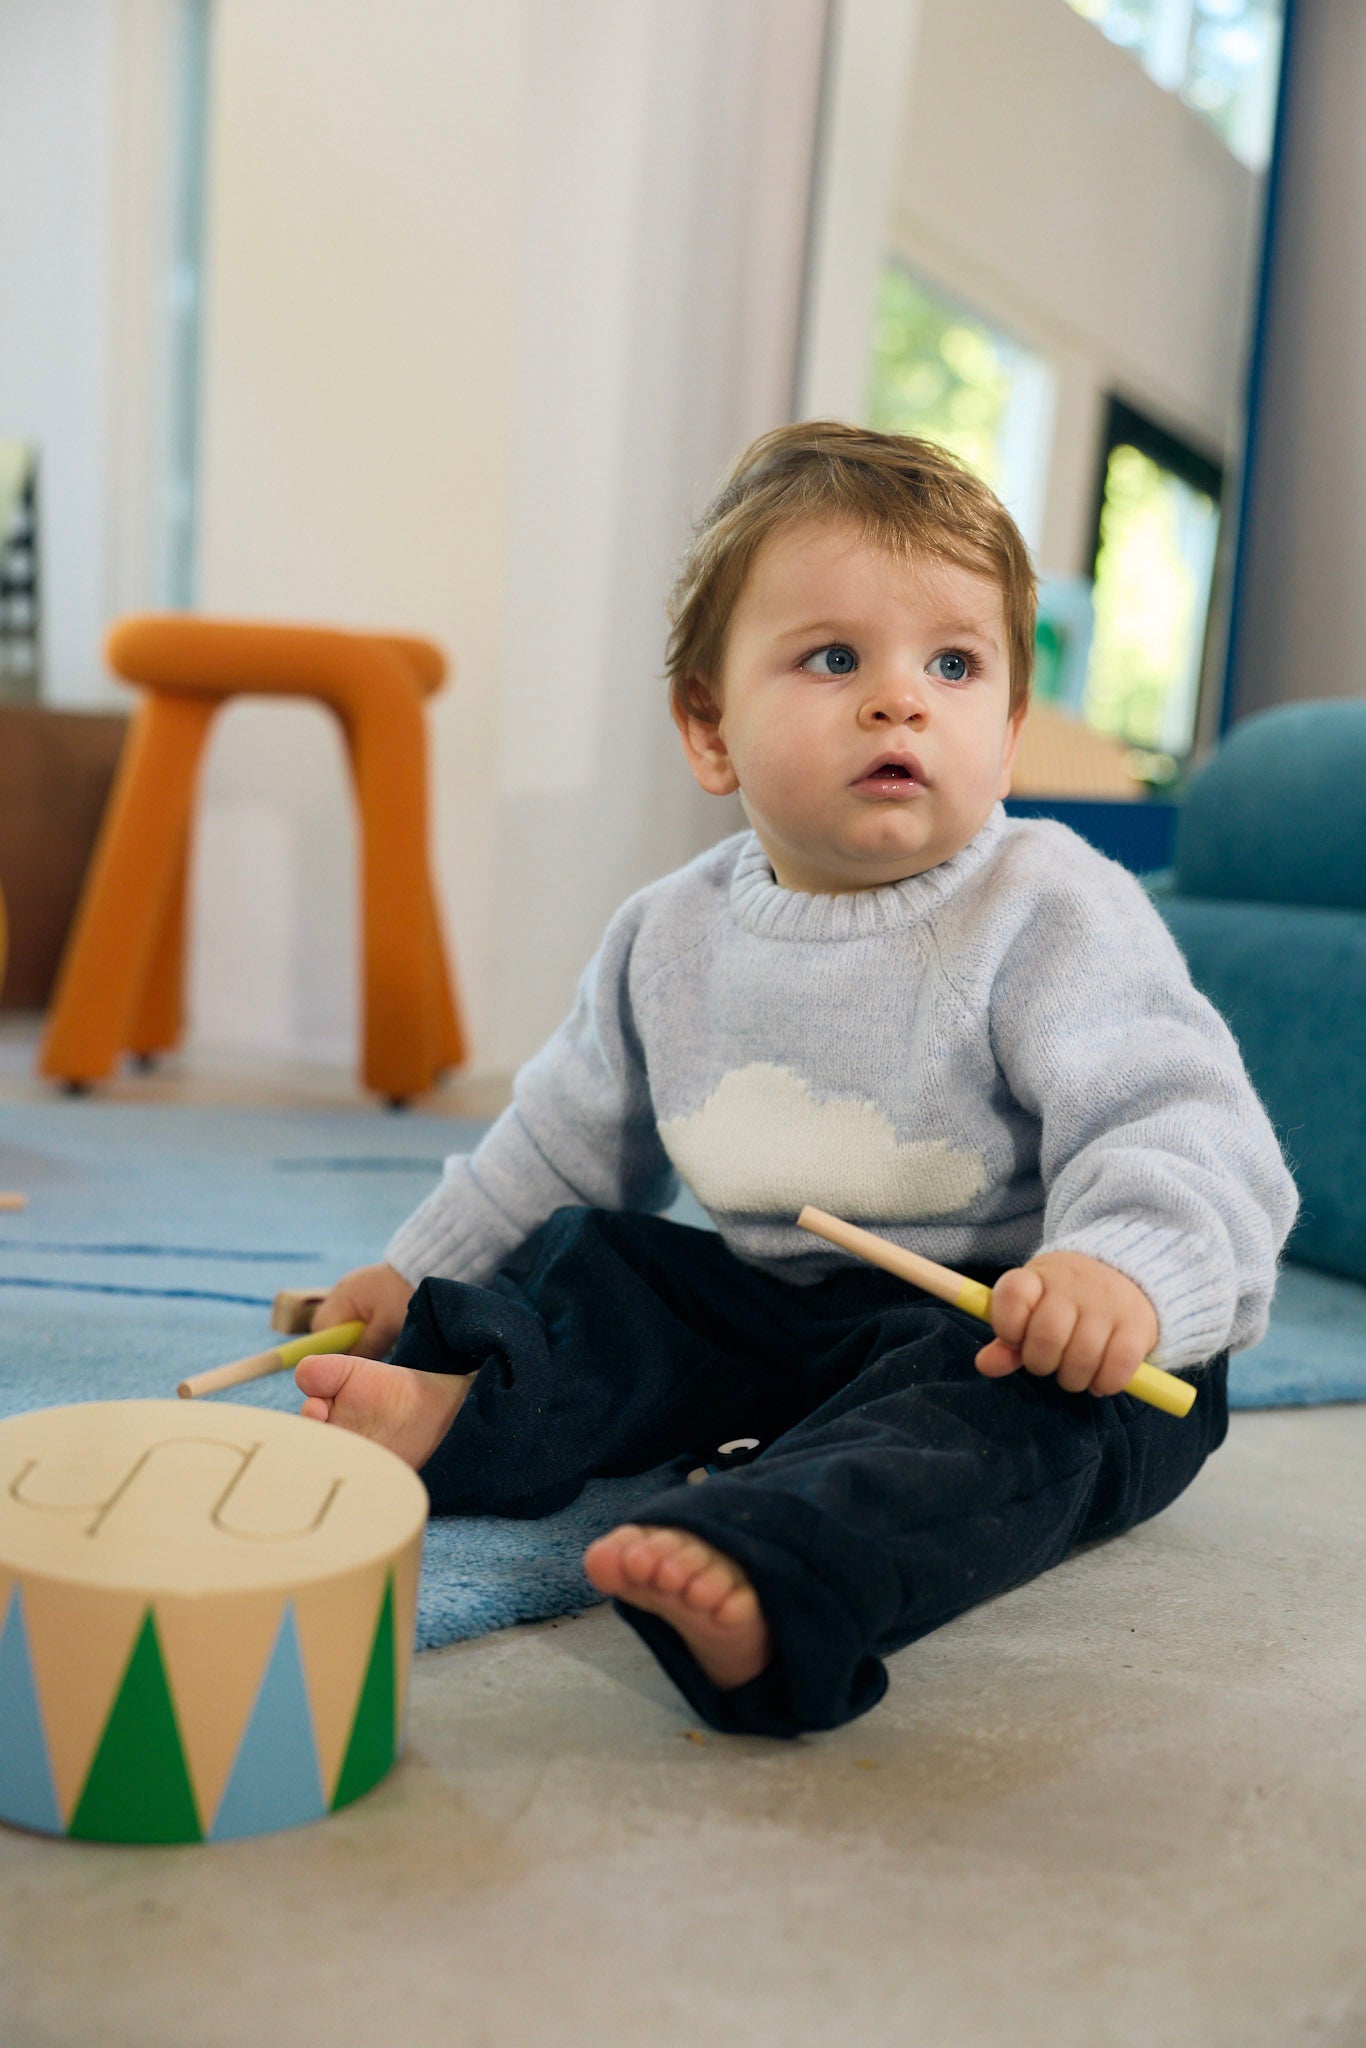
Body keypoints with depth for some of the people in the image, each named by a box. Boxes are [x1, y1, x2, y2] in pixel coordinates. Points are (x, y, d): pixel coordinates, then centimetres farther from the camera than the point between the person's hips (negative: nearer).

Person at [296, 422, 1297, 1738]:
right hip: (771, 1307, 7)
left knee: (1007, 1391, -36)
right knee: (588, 1257, 0)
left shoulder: (1052, 915, -15)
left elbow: (1180, 1130, -24)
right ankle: (472, 1409, -25)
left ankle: (766, 1582, -57)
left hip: (1004, 1323, -6)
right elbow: (571, 1138, 17)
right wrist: (418, 1269, 16)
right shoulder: (672, 935, 3)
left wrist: (1126, 1266, -46)